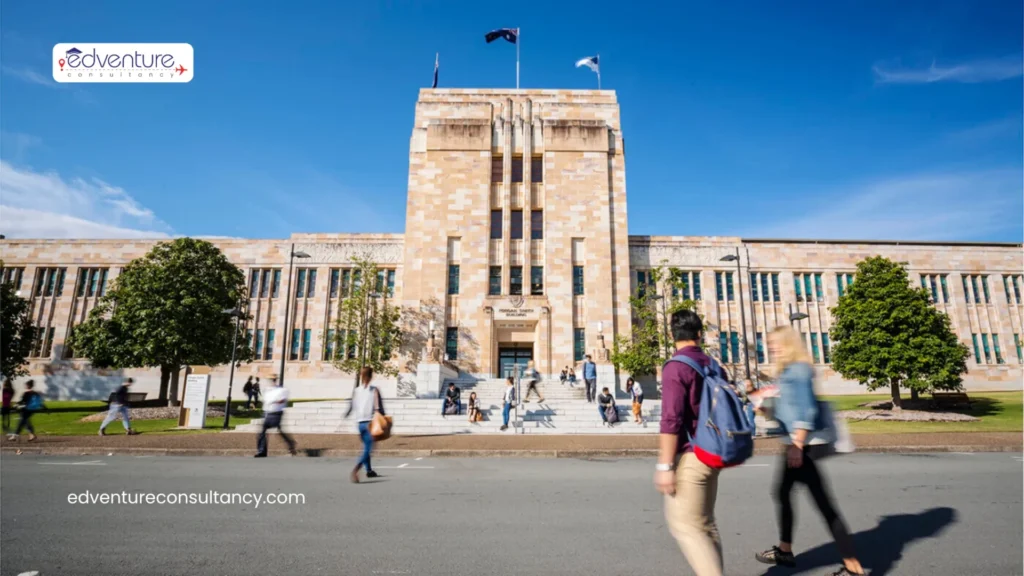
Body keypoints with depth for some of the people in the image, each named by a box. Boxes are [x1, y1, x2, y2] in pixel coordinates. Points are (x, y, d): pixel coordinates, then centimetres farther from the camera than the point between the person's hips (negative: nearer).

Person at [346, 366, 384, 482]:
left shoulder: (356, 390, 2)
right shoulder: (374, 390, -8)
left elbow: (351, 407, 2)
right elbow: (378, 409, -11)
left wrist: (346, 415, 20)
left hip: (359, 422, 5)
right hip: (370, 422, -5)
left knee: (366, 447, 22)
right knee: (368, 449, -4)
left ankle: (369, 471, 33)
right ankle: (356, 468, -27)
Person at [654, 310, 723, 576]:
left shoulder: (675, 367, -15)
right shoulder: (713, 365, 8)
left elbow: (671, 420, -21)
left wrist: (664, 465, -17)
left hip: (689, 456, -8)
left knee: (685, 526, 0)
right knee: (705, 524, 17)